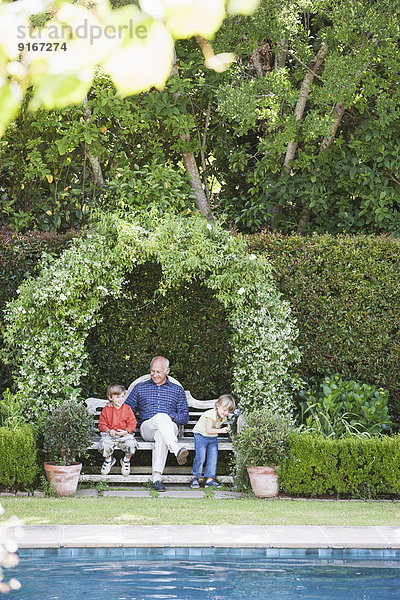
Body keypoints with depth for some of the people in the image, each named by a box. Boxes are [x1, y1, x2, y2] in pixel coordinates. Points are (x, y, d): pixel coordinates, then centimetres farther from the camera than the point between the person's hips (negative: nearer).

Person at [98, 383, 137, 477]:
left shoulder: (127, 409, 5)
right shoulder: (106, 410, 4)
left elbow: (132, 423, 4)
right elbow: (101, 424, 7)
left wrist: (125, 431, -14)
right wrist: (109, 431, -13)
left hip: (125, 434, 0)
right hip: (109, 434, 0)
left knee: (131, 444, -30)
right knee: (104, 445, -31)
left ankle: (126, 460, 6)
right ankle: (108, 460, 7)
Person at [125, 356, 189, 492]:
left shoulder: (177, 390, 22)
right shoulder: (140, 388, 24)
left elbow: (184, 417, 16)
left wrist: (170, 417, -5)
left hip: (170, 427, 0)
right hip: (146, 428, 0)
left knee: (161, 435, -41)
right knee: (161, 417, -38)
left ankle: (156, 477, -49)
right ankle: (177, 450, -61)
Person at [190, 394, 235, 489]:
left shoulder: (224, 417, -2)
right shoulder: (211, 414, -28)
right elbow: (209, 430, -33)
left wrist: (227, 428, -13)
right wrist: (221, 430, -35)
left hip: (213, 438, 7)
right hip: (201, 435, -7)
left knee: (213, 458, -4)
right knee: (200, 457, -14)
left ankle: (210, 479, 0)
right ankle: (195, 478, 0)